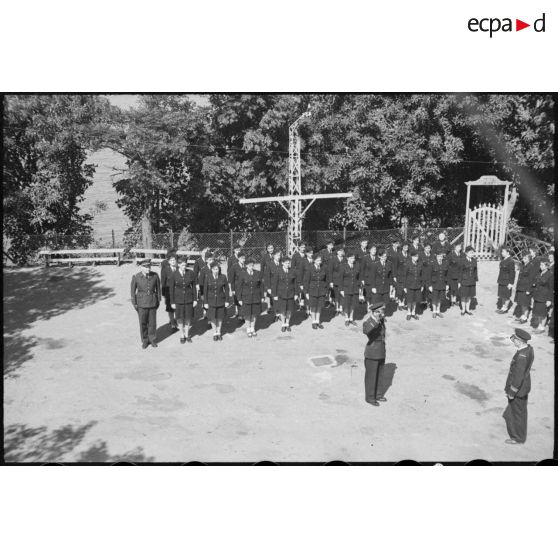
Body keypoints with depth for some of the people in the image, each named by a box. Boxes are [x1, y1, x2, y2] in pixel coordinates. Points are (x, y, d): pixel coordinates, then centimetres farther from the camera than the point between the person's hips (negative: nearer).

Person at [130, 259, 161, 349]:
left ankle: (152, 340, 30)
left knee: (152, 322, 11)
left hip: (152, 302, 1)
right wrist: (134, 304, -3)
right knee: (143, 322, 9)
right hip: (141, 302, -1)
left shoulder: (155, 275, -12)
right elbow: (132, 291, -5)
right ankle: (145, 341, 28)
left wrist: (159, 300, 4)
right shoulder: (136, 277, -15)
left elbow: (158, 288, 1)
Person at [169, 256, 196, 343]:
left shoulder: (190, 273, -7)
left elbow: (193, 286, 0)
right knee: (180, 318, 10)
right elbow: (171, 289, -5)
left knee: (188, 317, 9)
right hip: (178, 299, -1)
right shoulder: (173, 275, -11)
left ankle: (187, 334, 29)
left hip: (189, 298, 1)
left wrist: (195, 299, -1)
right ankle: (182, 335, 28)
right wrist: (172, 302, -5)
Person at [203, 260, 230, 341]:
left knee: (220, 317, 11)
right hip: (211, 300, -1)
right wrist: (205, 302, -6)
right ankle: (214, 333, 25)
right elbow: (205, 290, -6)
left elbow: (226, 289, -1)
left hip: (221, 300, 1)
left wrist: (227, 301, -1)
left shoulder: (223, 277, -10)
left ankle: (219, 332, 31)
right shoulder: (207, 277, -12)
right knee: (212, 317, 5)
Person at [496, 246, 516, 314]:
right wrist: (499, 279, 19)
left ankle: (505, 308, 15)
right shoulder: (503, 260, 8)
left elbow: (512, 273, -17)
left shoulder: (510, 261, -18)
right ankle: (502, 307, 26)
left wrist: (511, 283, -17)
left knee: (506, 296, 4)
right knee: (501, 295, 15)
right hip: (501, 281, 8)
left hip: (507, 282, -8)